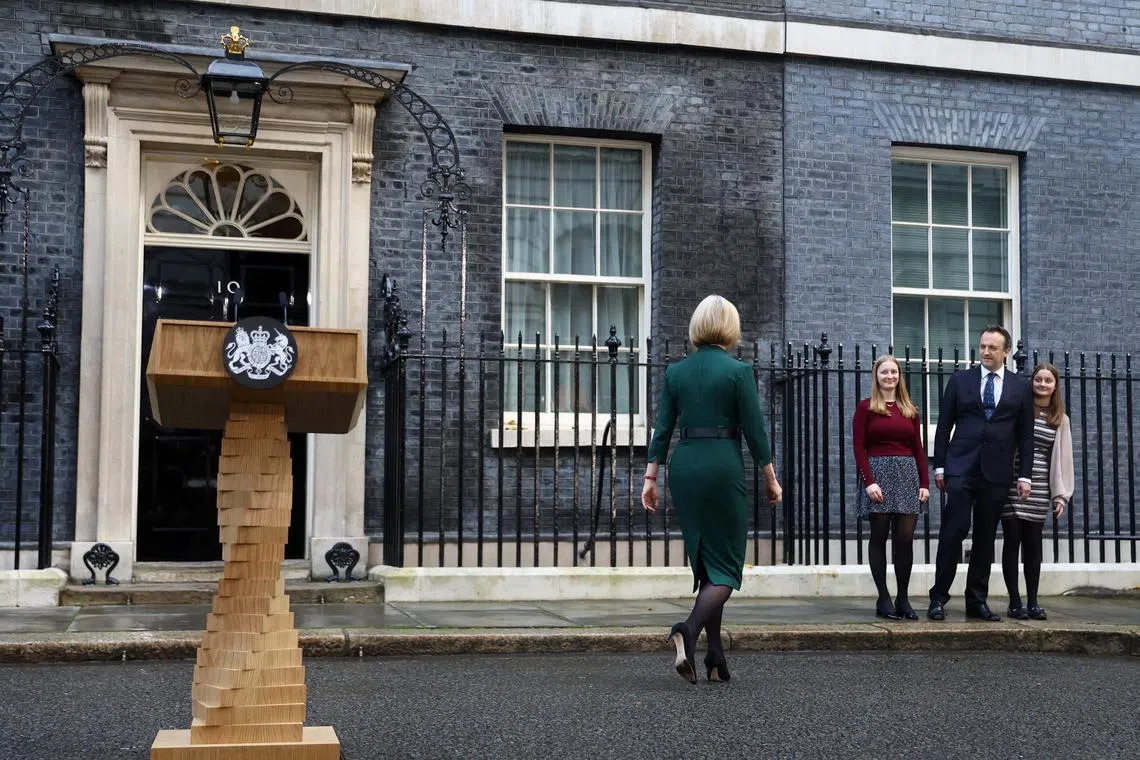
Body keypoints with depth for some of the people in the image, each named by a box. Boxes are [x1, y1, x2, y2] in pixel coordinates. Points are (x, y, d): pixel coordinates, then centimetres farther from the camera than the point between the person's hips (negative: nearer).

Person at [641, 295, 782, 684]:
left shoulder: (676, 371, 6)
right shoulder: (738, 371, -6)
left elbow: (662, 429, 5)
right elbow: (754, 430, -5)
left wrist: (650, 478, 9)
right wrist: (771, 480, 4)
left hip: (684, 466, 5)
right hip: (724, 466, -5)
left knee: (704, 563, 13)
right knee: (726, 565, 2)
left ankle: (715, 658, 14)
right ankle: (689, 630, -23)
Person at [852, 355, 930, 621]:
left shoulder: (910, 410, 14)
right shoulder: (866, 408, 2)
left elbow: (918, 449, 12)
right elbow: (859, 448, -4)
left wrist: (924, 483, 3)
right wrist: (869, 481, -13)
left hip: (907, 475, 3)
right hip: (878, 473, -3)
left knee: (905, 538, -1)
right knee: (879, 537, 1)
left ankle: (903, 598, 7)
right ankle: (883, 599, 5)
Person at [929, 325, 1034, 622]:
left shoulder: (1020, 387, 10)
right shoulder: (960, 380, 7)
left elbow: (1025, 435, 9)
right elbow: (944, 425, 7)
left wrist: (1025, 475, 3)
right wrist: (939, 466, 1)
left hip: (997, 472, 2)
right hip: (961, 467, -1)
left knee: (985, 538, 6)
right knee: (953, 530, -9)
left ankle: (977, 601, 13)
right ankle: (938, 598, -4)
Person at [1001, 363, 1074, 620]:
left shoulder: (1060, 420, 11)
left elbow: (1063, 457, 11)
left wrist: (1061, 494, 6)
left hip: (1039, 490, 3)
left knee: (1033, 545, 6)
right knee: (1012, 542, 0)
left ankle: (1033, 602, 12)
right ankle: (1014, 602, 6)